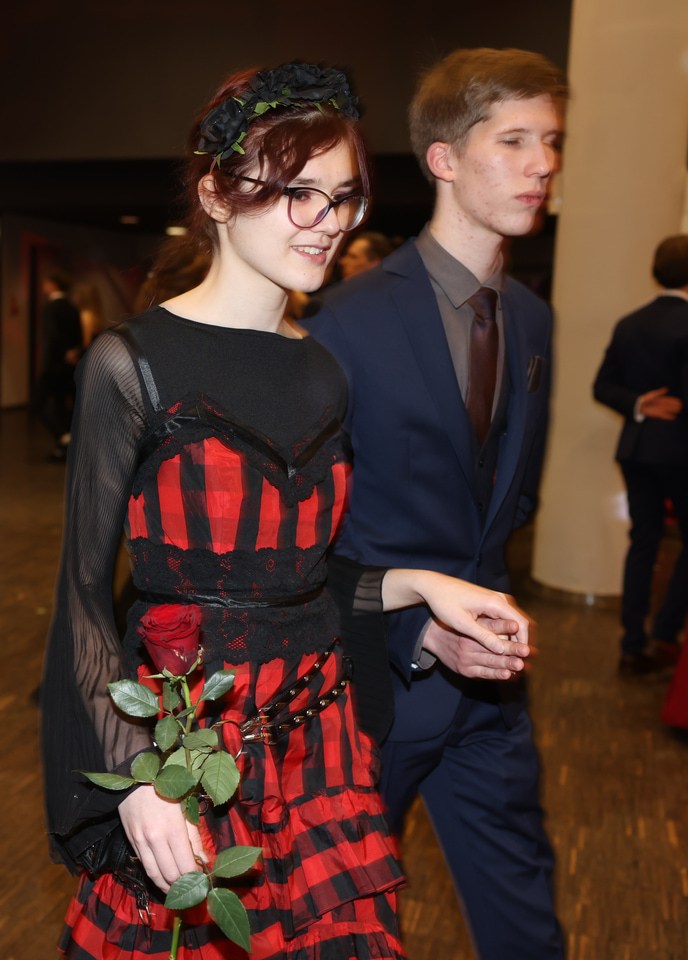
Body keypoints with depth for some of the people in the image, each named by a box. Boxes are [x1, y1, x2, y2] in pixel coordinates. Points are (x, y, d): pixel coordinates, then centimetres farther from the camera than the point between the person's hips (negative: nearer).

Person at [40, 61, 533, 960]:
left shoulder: (324, 372, 5)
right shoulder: (133, 362, -11)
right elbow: (86, 593, -9)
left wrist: (418, 583, -4)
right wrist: (135, 773, -18)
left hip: (315, 729, 5)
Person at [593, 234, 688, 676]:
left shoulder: (629, 324, 6)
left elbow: (603, 387, 6)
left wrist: (638, 406, -4)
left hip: (636, 447, 6)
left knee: (643, 541, 12)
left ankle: (634, 647, 16)